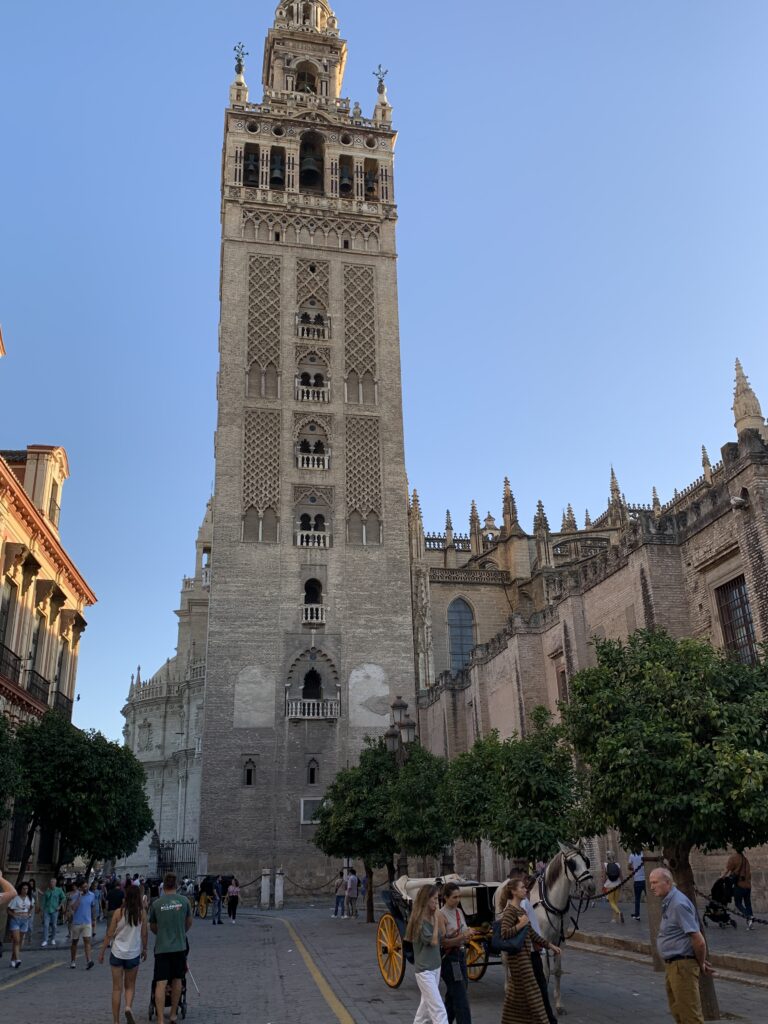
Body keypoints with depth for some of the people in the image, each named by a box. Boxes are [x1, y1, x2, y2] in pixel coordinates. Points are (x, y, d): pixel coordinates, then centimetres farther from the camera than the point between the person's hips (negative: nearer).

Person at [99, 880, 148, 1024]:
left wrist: (102, 952, 5)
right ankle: (129, 1007, -10)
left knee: (117, 988, 9)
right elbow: (144, 934, 1)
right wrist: (144, 949, 16)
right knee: (130, 985, 16)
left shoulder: (118, 912, -7)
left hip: (117, 953, 0)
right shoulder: (142, 913, -5)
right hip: (134, 954, 0)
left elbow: (109, 934, -5)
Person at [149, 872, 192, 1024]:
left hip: (161, 947, -1)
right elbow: (189, 922, 13)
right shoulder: (184, 900, 0)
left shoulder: (156, 903, -2)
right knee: (176, 980, 15)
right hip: (179, 946, 1)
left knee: (160, 983, -1)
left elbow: (152, 926, 12)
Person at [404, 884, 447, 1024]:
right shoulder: (420, 920, -17)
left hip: (435, 967, 8)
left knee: (427, 1006, 17)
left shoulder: (432, 917, 6)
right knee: (438, 1009, -11)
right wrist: (436, 921, -14)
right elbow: (433, 941, -19)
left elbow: (441, 938, 2)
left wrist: (439, 921, -9)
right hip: (425, 970, -8)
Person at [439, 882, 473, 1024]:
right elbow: (443, 942, -19)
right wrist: (462, 937, -31)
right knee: (461, 999, -7)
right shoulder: (441, 915, -16)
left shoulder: (459, 911, 7)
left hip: (461, 956, 8)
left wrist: (468, 935, -9)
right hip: (449, 959, -8)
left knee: (452, 996, 17)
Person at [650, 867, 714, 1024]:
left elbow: (698, 940, -23)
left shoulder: (679, 904, -22)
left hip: (682, 966, -10)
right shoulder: (668, 902, 9)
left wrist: (701, 963, -8)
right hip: (672, 965, 10)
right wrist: (701, 961, 16)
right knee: (677, 1011, 20)